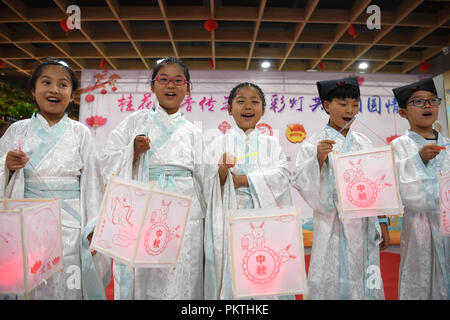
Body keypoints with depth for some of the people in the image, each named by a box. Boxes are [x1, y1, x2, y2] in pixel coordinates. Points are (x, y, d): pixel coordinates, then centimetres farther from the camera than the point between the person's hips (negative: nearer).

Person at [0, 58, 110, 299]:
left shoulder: (81, 132, 1)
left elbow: (92, 182, 0)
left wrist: (94, 229, -3)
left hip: (71, 227, -1)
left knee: (68, 287, 4)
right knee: (28, 287, 9)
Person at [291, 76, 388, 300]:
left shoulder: (363, 143, 10)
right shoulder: (313, 144, -4)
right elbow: (302, 185, -9)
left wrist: (383, 223, 12)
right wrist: (318, 159, -23)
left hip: (365, 226, 5)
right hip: (334, 228, -4)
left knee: (367, 284, 12)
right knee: (334, 284, 2)